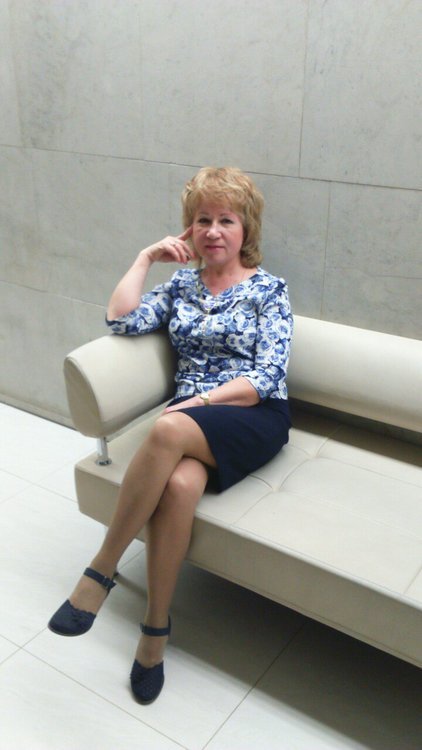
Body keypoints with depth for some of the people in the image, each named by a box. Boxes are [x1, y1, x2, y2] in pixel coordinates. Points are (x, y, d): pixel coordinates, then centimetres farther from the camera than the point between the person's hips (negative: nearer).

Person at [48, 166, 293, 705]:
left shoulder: (268, 290, 5)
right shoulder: (181, 285, 18)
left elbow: (267, 378, -5)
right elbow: (121, 321, 2)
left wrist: (199, 402, -15)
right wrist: (146, 258, 5)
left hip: (254, 417, -3)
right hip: (190, 418, 3)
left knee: (169, 430, -37)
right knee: (180, 483, -34)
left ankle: (101, 571, -25)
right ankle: (156, 628, -19)